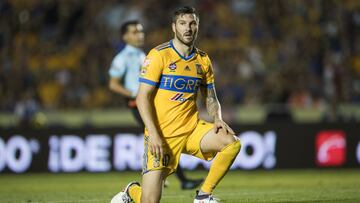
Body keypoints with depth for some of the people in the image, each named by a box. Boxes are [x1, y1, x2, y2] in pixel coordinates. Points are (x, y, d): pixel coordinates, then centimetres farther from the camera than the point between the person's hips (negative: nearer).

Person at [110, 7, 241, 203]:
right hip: (162, 135, -5)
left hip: (191, 128, 5)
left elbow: (211, 98, 17)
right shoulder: (159, 55, -8)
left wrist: (217, 118, -5)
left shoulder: (203, 60, 8)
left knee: (232, 142, -21)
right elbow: (143, 97, -11)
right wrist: (153, 134, -21)